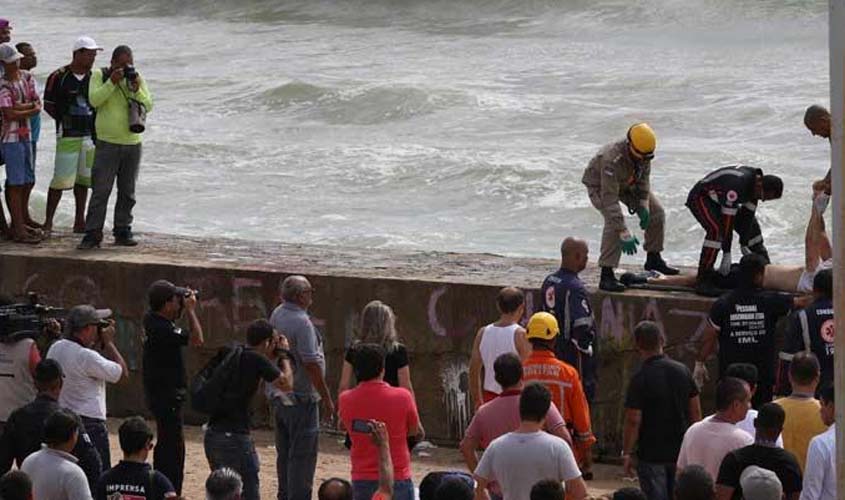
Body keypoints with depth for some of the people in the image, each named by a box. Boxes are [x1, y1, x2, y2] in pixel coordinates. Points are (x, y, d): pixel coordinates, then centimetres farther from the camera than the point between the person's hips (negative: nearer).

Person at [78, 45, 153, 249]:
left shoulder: (137, 78, 7)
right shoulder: (99, 76, -1)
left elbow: (148, 106, 2)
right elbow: (94, 100, -14)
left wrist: (136, 89, -14)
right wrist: (112, 82, -21)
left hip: (132, 143, 4)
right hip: (107, 142, -4)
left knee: (127, 192, 8)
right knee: (100, 191, -8)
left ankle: (122, 231, 17)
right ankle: (92, 234, -7)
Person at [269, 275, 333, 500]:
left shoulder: (277, 315, 6)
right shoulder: (301, 322, -21)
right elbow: (311, 363, -22)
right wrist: (327, 399, -15)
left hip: (279, 395, 9)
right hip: (301, 397, -9)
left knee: (285, 453, 18)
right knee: (302, 456, -3)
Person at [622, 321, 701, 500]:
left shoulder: (640, 379, -16)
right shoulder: (683, 371, 0)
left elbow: (633, 421, -16)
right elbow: (696, 413, 6)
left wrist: (627, 453, -6)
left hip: (652, 454, -5)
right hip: (681, 451, 5)